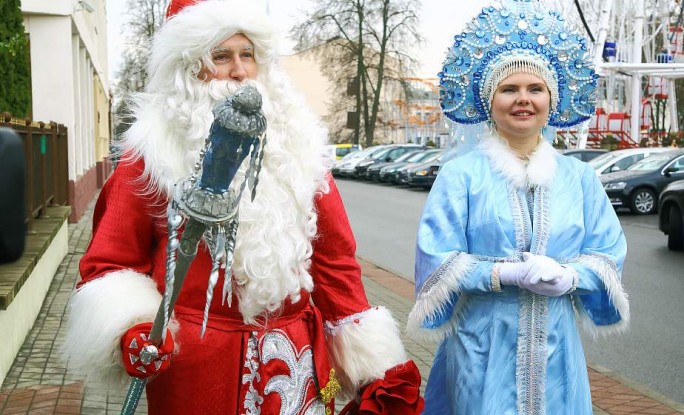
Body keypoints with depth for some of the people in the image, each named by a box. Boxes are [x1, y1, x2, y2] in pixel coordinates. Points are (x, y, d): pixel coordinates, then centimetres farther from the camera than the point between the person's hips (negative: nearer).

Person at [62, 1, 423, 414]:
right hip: (195, 366, -3)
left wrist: (373, 364, 1)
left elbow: (335, 258, 3)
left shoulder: (295, 142, 5)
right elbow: (110, 263, -1)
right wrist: (132, 330, -21)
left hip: (296, 361, 3)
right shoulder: (155, 152, -4)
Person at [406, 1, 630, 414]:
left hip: (554, 347, 3)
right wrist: (507, 274, -20)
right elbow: (438, 263, -8)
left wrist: (570, 276, -14)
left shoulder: (579, 177, 5)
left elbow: (609, 255, 6)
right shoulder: (461, 174, -6)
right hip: (482, 346, -3)